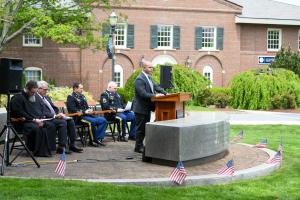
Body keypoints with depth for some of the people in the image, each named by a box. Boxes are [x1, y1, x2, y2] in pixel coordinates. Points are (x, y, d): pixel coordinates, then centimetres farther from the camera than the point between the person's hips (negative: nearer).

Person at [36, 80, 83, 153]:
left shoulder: (47, 97, 22)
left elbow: (55, 108, 25)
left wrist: (59, 113, 4)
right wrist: (54, 116, -21)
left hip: (55, 116, 9)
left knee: (70, 120, -9)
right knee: (63, 122, -29)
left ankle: (72, 144, -9)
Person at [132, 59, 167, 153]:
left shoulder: (149, 77, 11)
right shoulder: (139, 79, -19)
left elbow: (156, 86, 10)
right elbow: (143, 94, -27)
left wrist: (165, 93, -3)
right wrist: (155, 95, -30)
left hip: (147, 108, 9)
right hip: (141, 108, -9)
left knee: (145, 128, 16)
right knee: (140, 128, 0)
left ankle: (140, 145, 26)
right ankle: (138, 147, 10)